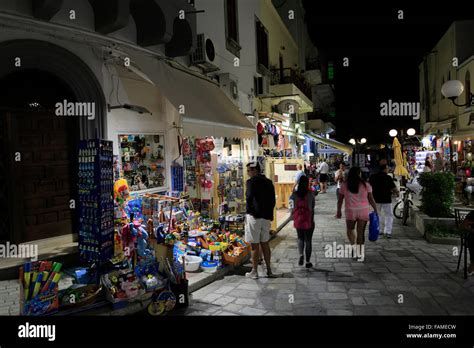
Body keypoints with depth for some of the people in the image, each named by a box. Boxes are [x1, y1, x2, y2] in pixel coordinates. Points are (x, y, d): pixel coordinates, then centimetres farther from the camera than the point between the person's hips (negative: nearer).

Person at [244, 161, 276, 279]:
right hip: (266, 217, 6)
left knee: (254, 245, 1)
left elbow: (249, 197, -21)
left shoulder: (252, 182, -10)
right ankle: (268, 270, 20)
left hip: (254, 216, -6)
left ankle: (254, 271, 8)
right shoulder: (269, 182, 11)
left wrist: (249, 211, -9)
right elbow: (273, 200, 11)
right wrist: (269, 213, 14)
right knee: (265, 243, 15)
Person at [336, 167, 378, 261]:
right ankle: (360, 254, 12)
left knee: (350, 230, 20)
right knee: (361, 232, 8)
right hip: (363, 211, 0)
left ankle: (355, 245, 0)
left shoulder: (344, 185, -2)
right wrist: (376, 210, 9)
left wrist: (339, 211, 14)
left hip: (350, 211, 0)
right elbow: (371, 199, -1)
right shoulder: (366, 185, -3)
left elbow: (340, 200, 4)